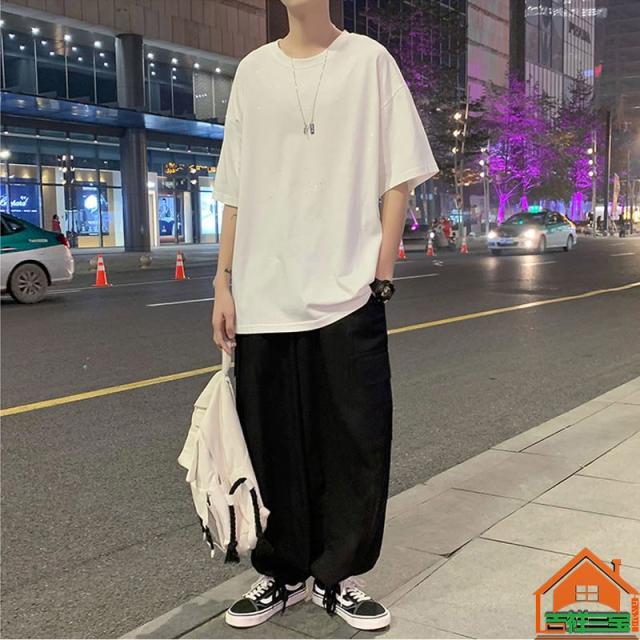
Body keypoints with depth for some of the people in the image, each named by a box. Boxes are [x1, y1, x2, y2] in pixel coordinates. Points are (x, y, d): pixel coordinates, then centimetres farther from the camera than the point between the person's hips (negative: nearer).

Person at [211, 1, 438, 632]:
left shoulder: (370, 60, 6)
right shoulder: (253, 70, 12)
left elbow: (397, 176, 2)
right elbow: (235, 190, 12)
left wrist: (381, 275, -6)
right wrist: (224, 282, 5)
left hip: (347, 294, -2)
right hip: (263, 298, 2)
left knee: (356, 445, 1)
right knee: (272, 446, 7)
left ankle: (337, 577, 19)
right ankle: (281, 573, 25)